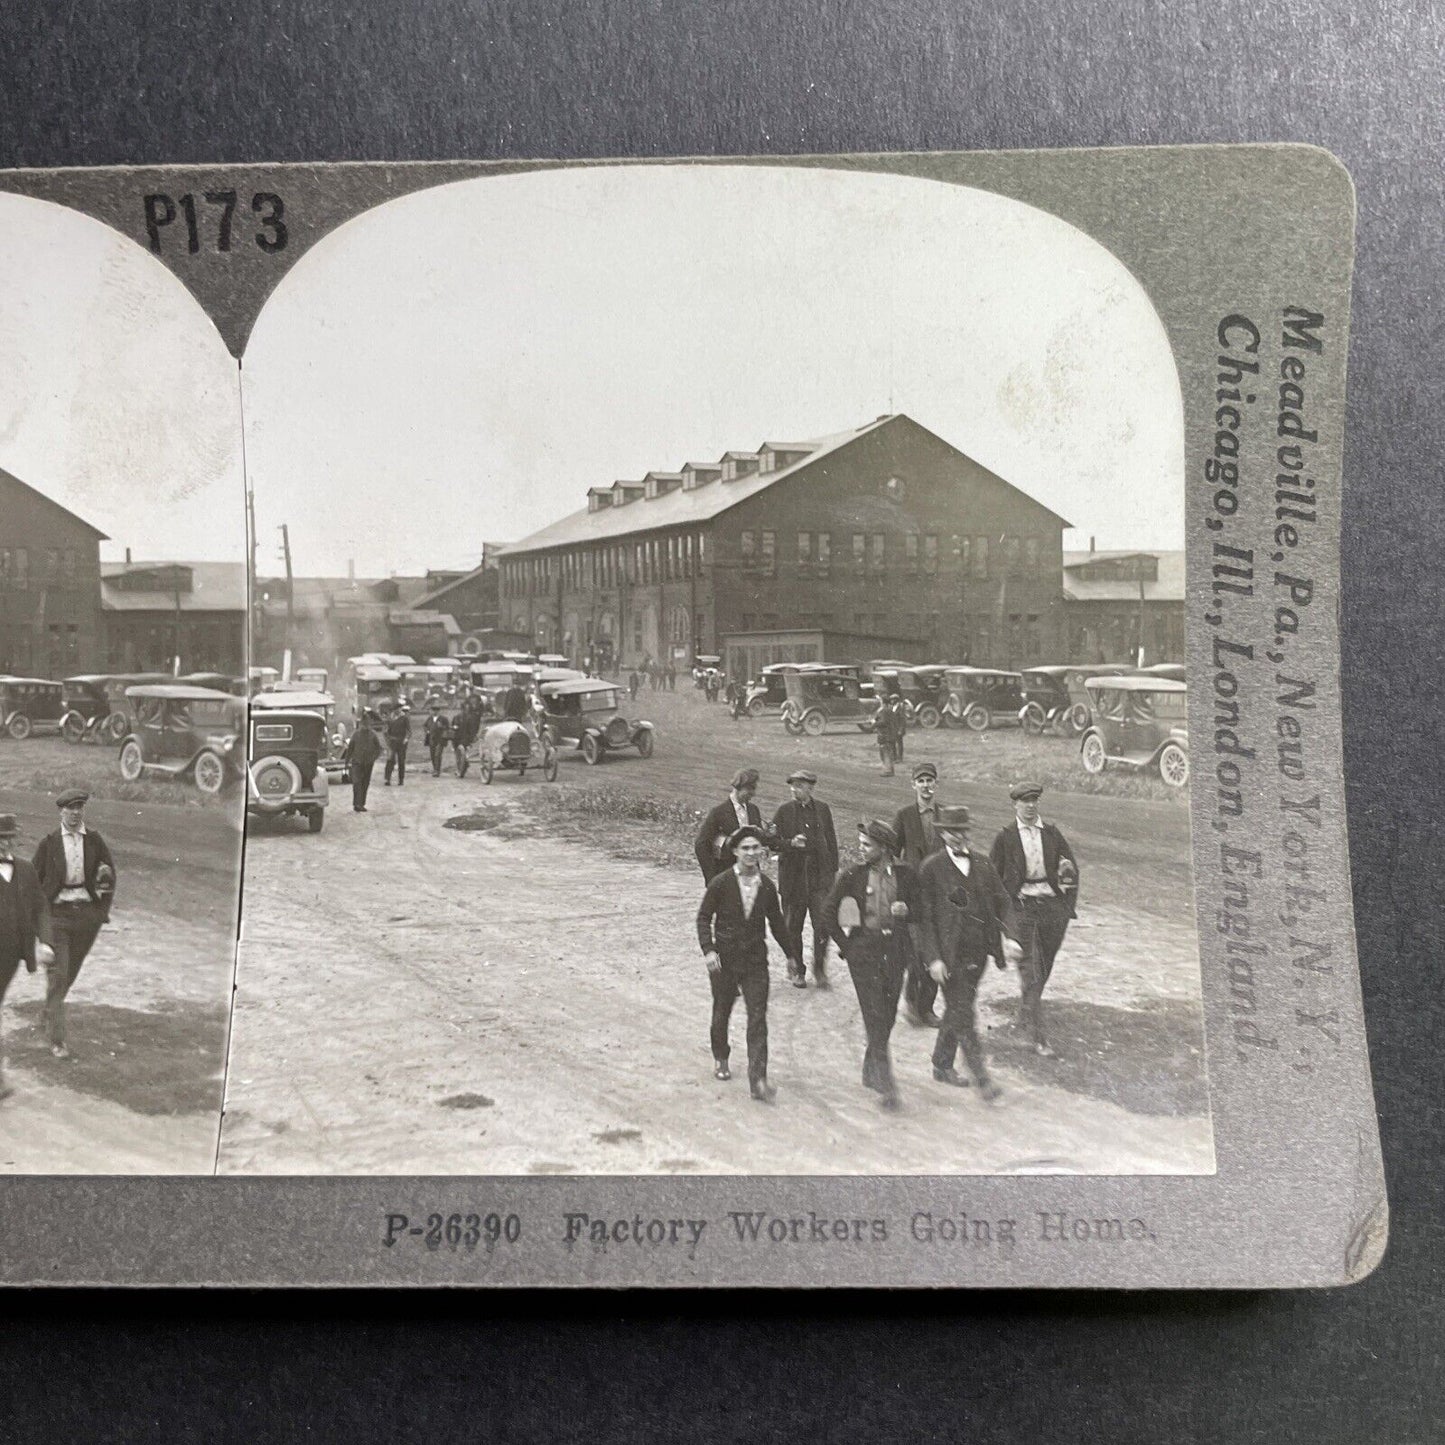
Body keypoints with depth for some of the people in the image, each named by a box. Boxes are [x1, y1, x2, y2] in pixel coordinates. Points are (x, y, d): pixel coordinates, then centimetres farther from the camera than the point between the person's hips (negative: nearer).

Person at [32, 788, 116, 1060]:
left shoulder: (94, 840, 2)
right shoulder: (49, 843, -4)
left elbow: (109, 873, 11)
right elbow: (33, 877, 3)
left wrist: (103, 909, 6)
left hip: (87, 912, 3)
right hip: (57, 913, -3)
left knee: (71, 971, 15)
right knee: (57, 974, -7)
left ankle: (50, 1013, 43)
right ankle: (56, 1039, -4)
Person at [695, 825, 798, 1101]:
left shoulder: (766, 886, 0)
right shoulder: (721, 883, -9)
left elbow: (776, 921, 13)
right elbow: (704, 917, -5)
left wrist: (790, 954, 21)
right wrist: (708, 950, -17)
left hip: (755, 959, 1)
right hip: (724, 959, -1)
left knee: (758, 1019, -8)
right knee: (722, 1013, 15)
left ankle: (758, 1079, -11)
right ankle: (720, 1058, 41)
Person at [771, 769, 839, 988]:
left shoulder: (823, 810, 6)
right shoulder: (784, 811, 0)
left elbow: (831, 841, 12)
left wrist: (834, 870, 10)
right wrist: (791, 843, -19)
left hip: (820, 875, 1)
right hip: (793, 877, -1)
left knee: (823, 924, -7)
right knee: (793, 927, 6)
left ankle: (820, 970, 5)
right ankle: (796, 971, 19)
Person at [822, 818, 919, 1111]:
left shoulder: (905, 875, 2)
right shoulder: (853, 875, -3)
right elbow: (828, 913, 4)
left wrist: (906, 911, -8)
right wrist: (845, 944, 0)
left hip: (895, 952, 3)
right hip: (864, 951, -3)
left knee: (888, 1015, 10)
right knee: (875, 1016, -8)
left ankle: (870, 1070, 33)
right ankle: (885, 1085, -6)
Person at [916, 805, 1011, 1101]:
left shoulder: (982, 864, 8)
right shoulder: (931, 868, -7)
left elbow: (1001, 901, 15)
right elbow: (925, 916, -8)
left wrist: (1007, 937, 3)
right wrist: (933, 958, -14)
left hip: (977, 953, 5)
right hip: (949, 955, -5)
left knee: (956, 1011, 17)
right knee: (963, 1016, -5)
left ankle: (942, 1065, 32)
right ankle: (981, 1078, -3)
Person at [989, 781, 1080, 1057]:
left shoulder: (1052, 834, 8)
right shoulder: (1005, 837, -1)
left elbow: (1072, 867, 16)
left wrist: (1069, 904, 10)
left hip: (1052, 905, 4)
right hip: (1021, 907, -3)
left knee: (1042, 970, 11)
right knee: (1031, 973, -9)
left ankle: (1026, 1018, 35)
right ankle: (1037, 1035, -8)